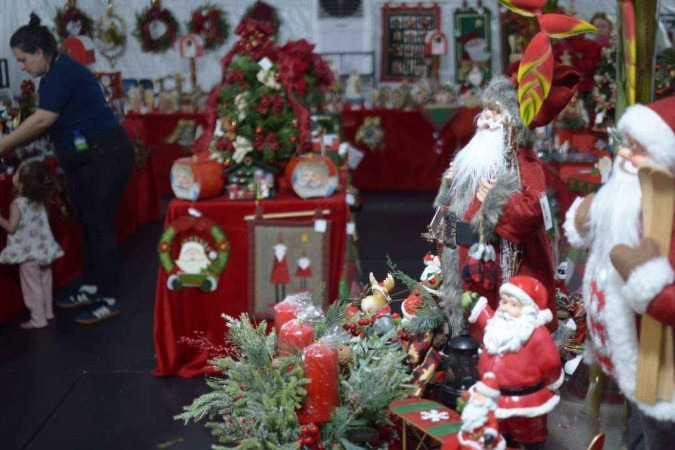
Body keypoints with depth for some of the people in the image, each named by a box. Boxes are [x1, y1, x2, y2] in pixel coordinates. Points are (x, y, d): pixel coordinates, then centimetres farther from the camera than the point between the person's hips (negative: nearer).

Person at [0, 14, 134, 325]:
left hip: (104, 156, -10)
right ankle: (91, 288, 26)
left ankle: (108, 301, 1)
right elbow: (45, 124, 14)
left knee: (99, 225, -6)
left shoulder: (63, 72, -17)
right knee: (86, 224, 15)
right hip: (83, 160, 10)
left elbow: (41, 121, -21)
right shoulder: (55, 74, 13)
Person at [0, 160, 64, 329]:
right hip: (43, 249, 7)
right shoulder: (39, 201, -1)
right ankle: (47, 312, 32)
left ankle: (38, 319, 8)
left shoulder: (18, 204, -21)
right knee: (44, 283, 19)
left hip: (28, 253, -7)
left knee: (32, 286, 3)